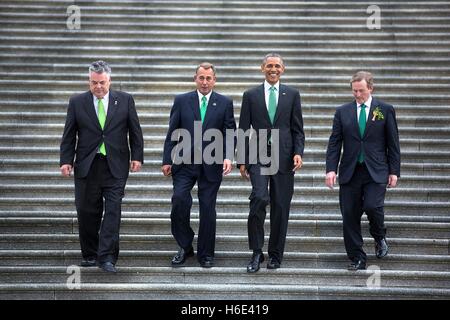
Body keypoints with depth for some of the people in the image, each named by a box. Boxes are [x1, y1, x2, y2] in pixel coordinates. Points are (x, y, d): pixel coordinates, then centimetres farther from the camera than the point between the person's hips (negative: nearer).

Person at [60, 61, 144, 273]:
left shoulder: (124, 100, 4)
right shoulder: (77, 102, 4)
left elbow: (135, 131, 7)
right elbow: (69, 135, 5)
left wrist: (137, 156, -1)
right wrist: (66, 160, -2)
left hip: (115, 166, -1)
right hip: (86, 166, 1)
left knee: (113, 210, -7)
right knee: (87, 213, 5)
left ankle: (107, 257, -6)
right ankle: (90, 255, 19)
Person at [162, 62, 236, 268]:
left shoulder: (225, 103, 5)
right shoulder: (182, 101, 6)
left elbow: (230, 133, 2)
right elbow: (172, 133, 6)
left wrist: (228, 157, -13)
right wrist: (167, 160, 1)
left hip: (211, 164, 0)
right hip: (184, 162, 0)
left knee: (208, 208, 4)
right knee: (179, 199, -16)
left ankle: (206, 254, 17)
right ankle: (185, 247, 4)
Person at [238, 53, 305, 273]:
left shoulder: (292, 94, 9)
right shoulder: (251, 95, 8)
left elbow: (298, 129, 8)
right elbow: (243, 130, 7)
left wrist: (298, 152, -7)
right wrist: (242, 160, 2)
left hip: (283, 157, 1)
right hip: (258, 156, -1)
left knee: (281, 207, 3)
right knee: (259, 198, -20)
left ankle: (275, 254, 17)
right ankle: (257, 253, -7)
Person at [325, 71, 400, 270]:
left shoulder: (385, 110, 5)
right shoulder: (343, 112, 8)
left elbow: (393, 143, 5)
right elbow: (334, 142, 5)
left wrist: (394, 171, -1)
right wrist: (331, 169, -6)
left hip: (376, 171, -2)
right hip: (350, 172, 2)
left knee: (372, 206, -20)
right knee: (349, 216, 0)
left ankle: (379, 237, 13)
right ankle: (357, 259, 12)